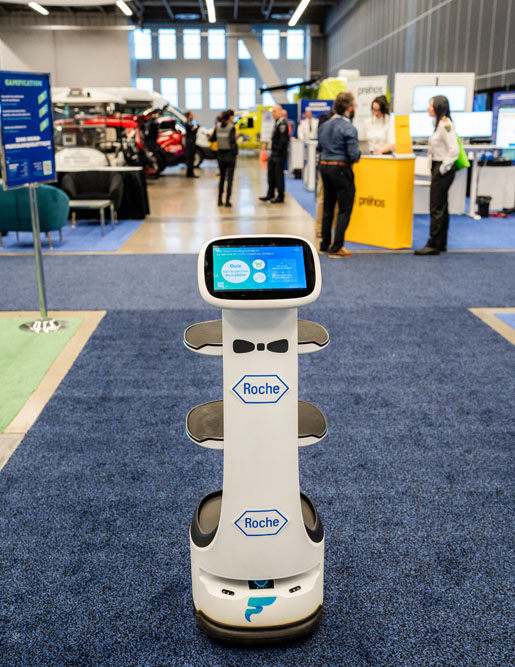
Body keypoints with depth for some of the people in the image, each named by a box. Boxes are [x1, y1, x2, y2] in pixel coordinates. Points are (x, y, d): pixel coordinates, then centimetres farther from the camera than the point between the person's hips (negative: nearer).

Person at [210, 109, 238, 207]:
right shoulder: (231, 127, -13)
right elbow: (232, 141, -23)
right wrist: (236, 136, -5)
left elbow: (212, 139, 7)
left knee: (222, 177, 17)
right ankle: (227, 200, -2)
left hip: (221, 154, 5)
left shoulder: (218, 126, 3)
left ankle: (220, 200, 15)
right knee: (229, 178, 1)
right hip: (230, 154, -5)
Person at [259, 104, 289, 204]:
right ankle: (270, 194, 24)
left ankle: (280, 197, 6)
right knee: (271, 174, 14)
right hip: (274, 153, 10)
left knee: (278, 175, -2)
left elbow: (283, 140, -21)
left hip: (279, 154, -10)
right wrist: (273, 151, 16)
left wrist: (279, 151, -20)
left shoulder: (282, 124, -16)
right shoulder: (277, 123, 14)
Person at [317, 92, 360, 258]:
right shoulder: (349, 128, -15)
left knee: (327, 208, 17)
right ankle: (336, 248, -2)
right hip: (341, 169, -8)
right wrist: (358, 153, 2)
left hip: (324, 167, 8)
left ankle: (325, 244, 23)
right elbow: (353, 155, -19)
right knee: (345, 210, 0)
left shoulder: (325, 125, 8)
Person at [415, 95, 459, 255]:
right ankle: (441, 244, 20)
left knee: (437, 209, -8)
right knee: (441, 208, 13)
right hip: (438, 168, 10)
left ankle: (434, 245, -4)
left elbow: (454, 150, -22)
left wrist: (443, 169, -18)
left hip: (443, 171, -10)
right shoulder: (439, 123, 15)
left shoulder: (446, 125, -15)